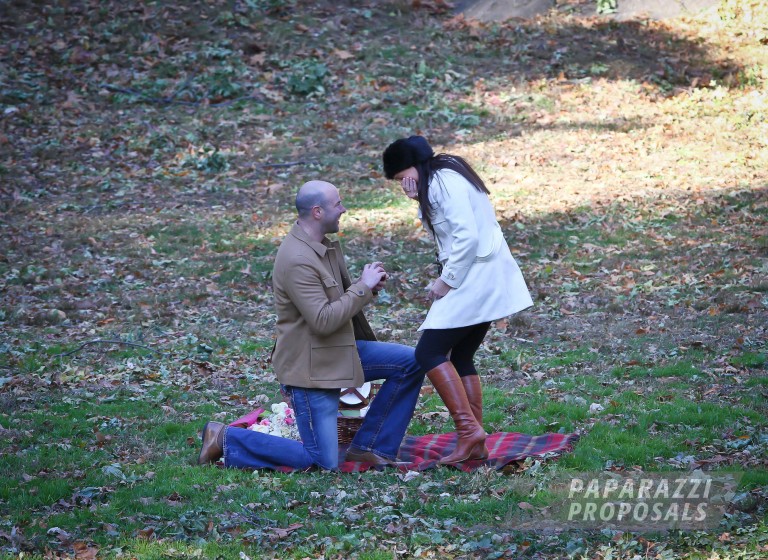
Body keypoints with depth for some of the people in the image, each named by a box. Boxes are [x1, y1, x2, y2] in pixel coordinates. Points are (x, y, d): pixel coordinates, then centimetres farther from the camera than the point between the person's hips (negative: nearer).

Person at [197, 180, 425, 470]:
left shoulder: (327, 245, 7)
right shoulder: (298, 260, -24)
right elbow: (323, 321, -27)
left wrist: (367, 285, -1)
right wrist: (363, 287, -18)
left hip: (340, 350, 9)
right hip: (309, 366, -9)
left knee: (411, 363, 2)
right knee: (324, 463, -6)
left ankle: (370, 447, 9)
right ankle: (226, 439, 4)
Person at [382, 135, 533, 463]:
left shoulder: (444, 182, -13)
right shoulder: (440, 181, 18)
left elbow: (467, 237, -21)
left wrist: (446, 281, -14)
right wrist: (420, 201, -1)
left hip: (474, 277, -10)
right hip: (484, 280, 10)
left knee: (429, 352, -10)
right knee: (461, 359, 12)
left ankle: (469, 429, -14)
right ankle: (476, 445, 12)